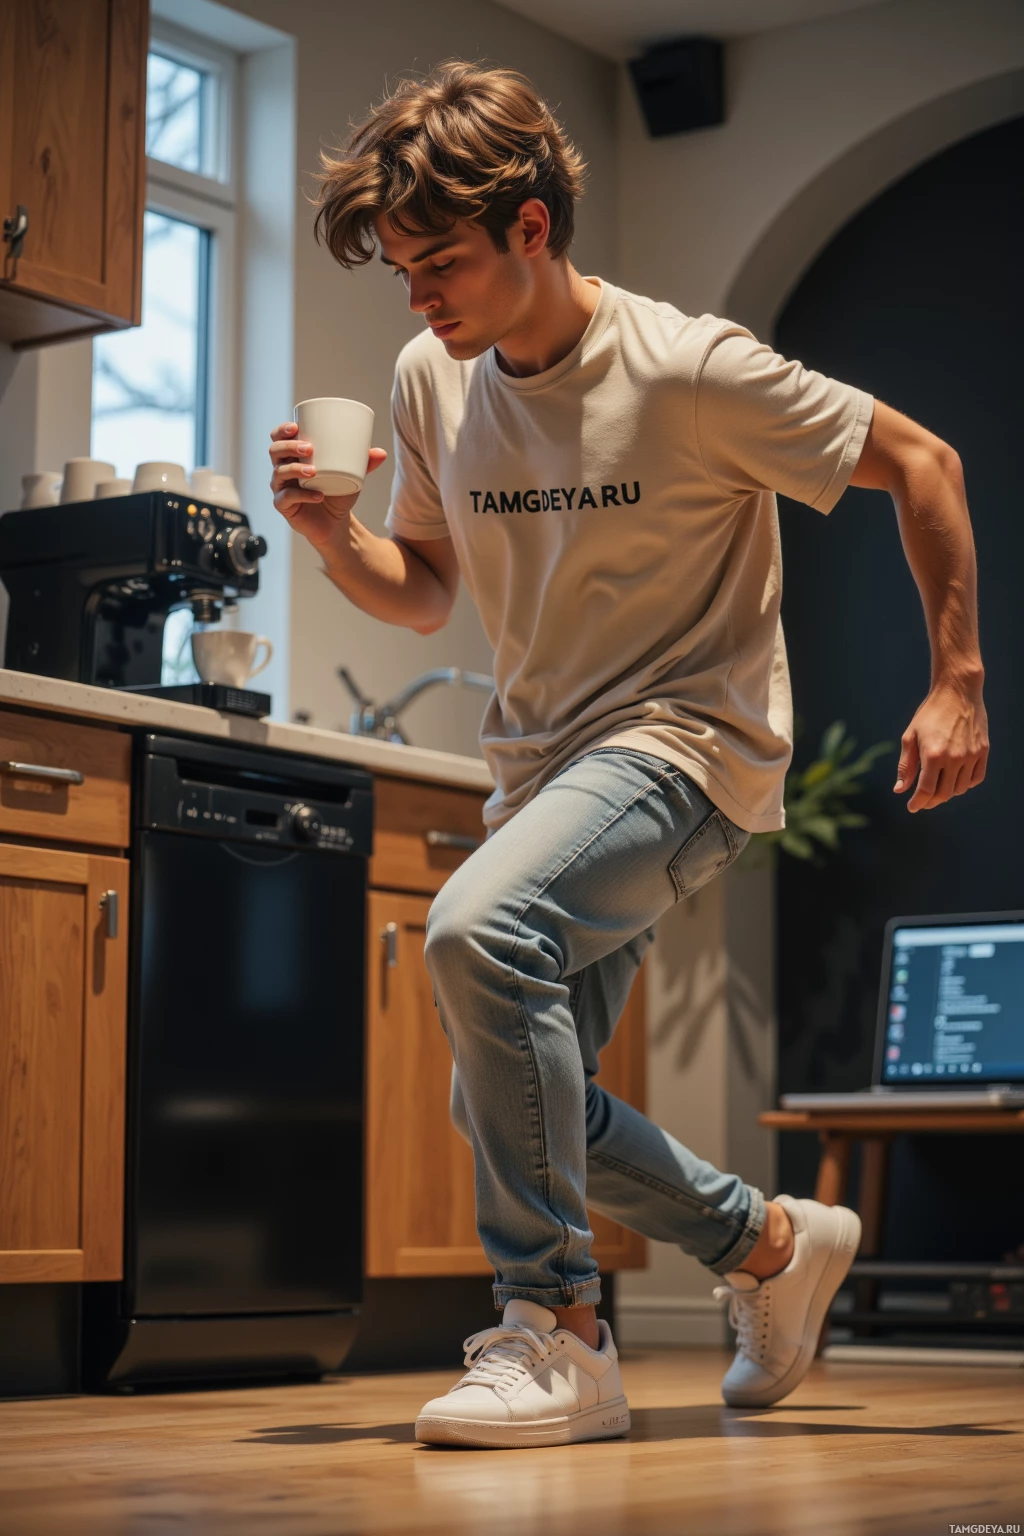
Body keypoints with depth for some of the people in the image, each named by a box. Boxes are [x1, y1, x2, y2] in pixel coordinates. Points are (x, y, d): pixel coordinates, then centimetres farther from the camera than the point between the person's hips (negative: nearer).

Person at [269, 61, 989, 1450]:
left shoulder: (691, 370, -16)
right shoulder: (432, 381, 2)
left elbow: (920, 465, -7)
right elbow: (424, 595, 13)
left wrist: (958, 684, -9)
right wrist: (332, 534, -9)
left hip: (690, 741, -8)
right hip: (545, 763, 8)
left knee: (480, 928, -34)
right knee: (503, 1107, 8)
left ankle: (556, 1336, -24)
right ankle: (775, 1246, 30)